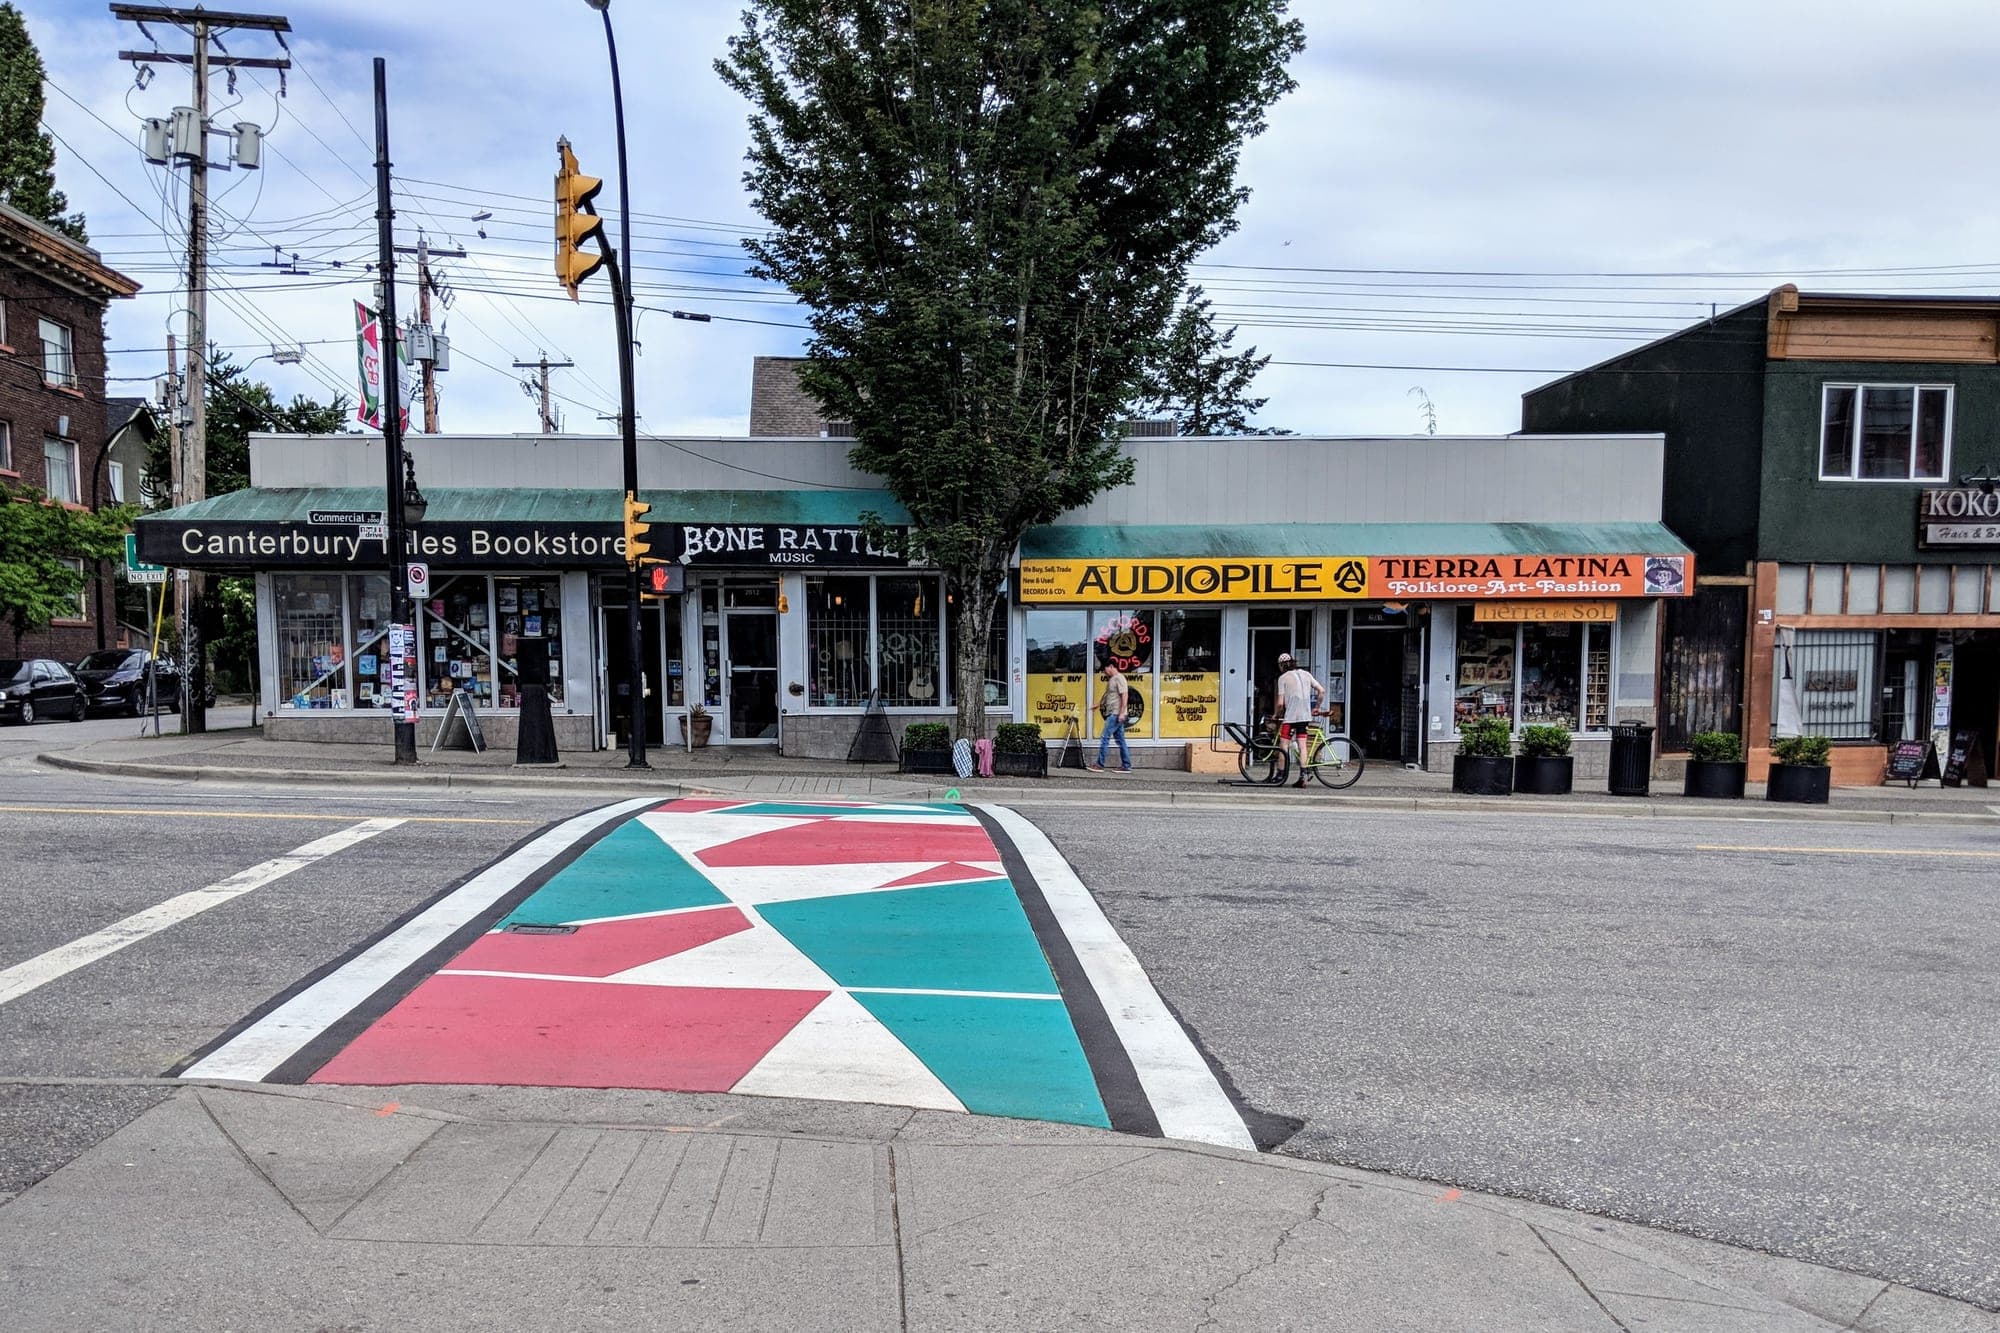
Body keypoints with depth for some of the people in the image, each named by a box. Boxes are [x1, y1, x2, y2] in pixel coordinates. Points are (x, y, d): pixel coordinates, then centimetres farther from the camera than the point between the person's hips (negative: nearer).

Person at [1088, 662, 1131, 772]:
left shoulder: (1119, 678, -11)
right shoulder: (1110, 679, 18)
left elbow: (1125, 695, -18)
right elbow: (1106, 694, 30)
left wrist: (1121, 713, -22)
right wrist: (1098, 704, 26)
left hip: (1116, 714, -10)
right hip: (1112, 714, 10)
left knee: (1104, 737, -9)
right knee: (1120, 740, 9)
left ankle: (1100, 765, -7)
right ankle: (1126, 766, 10)